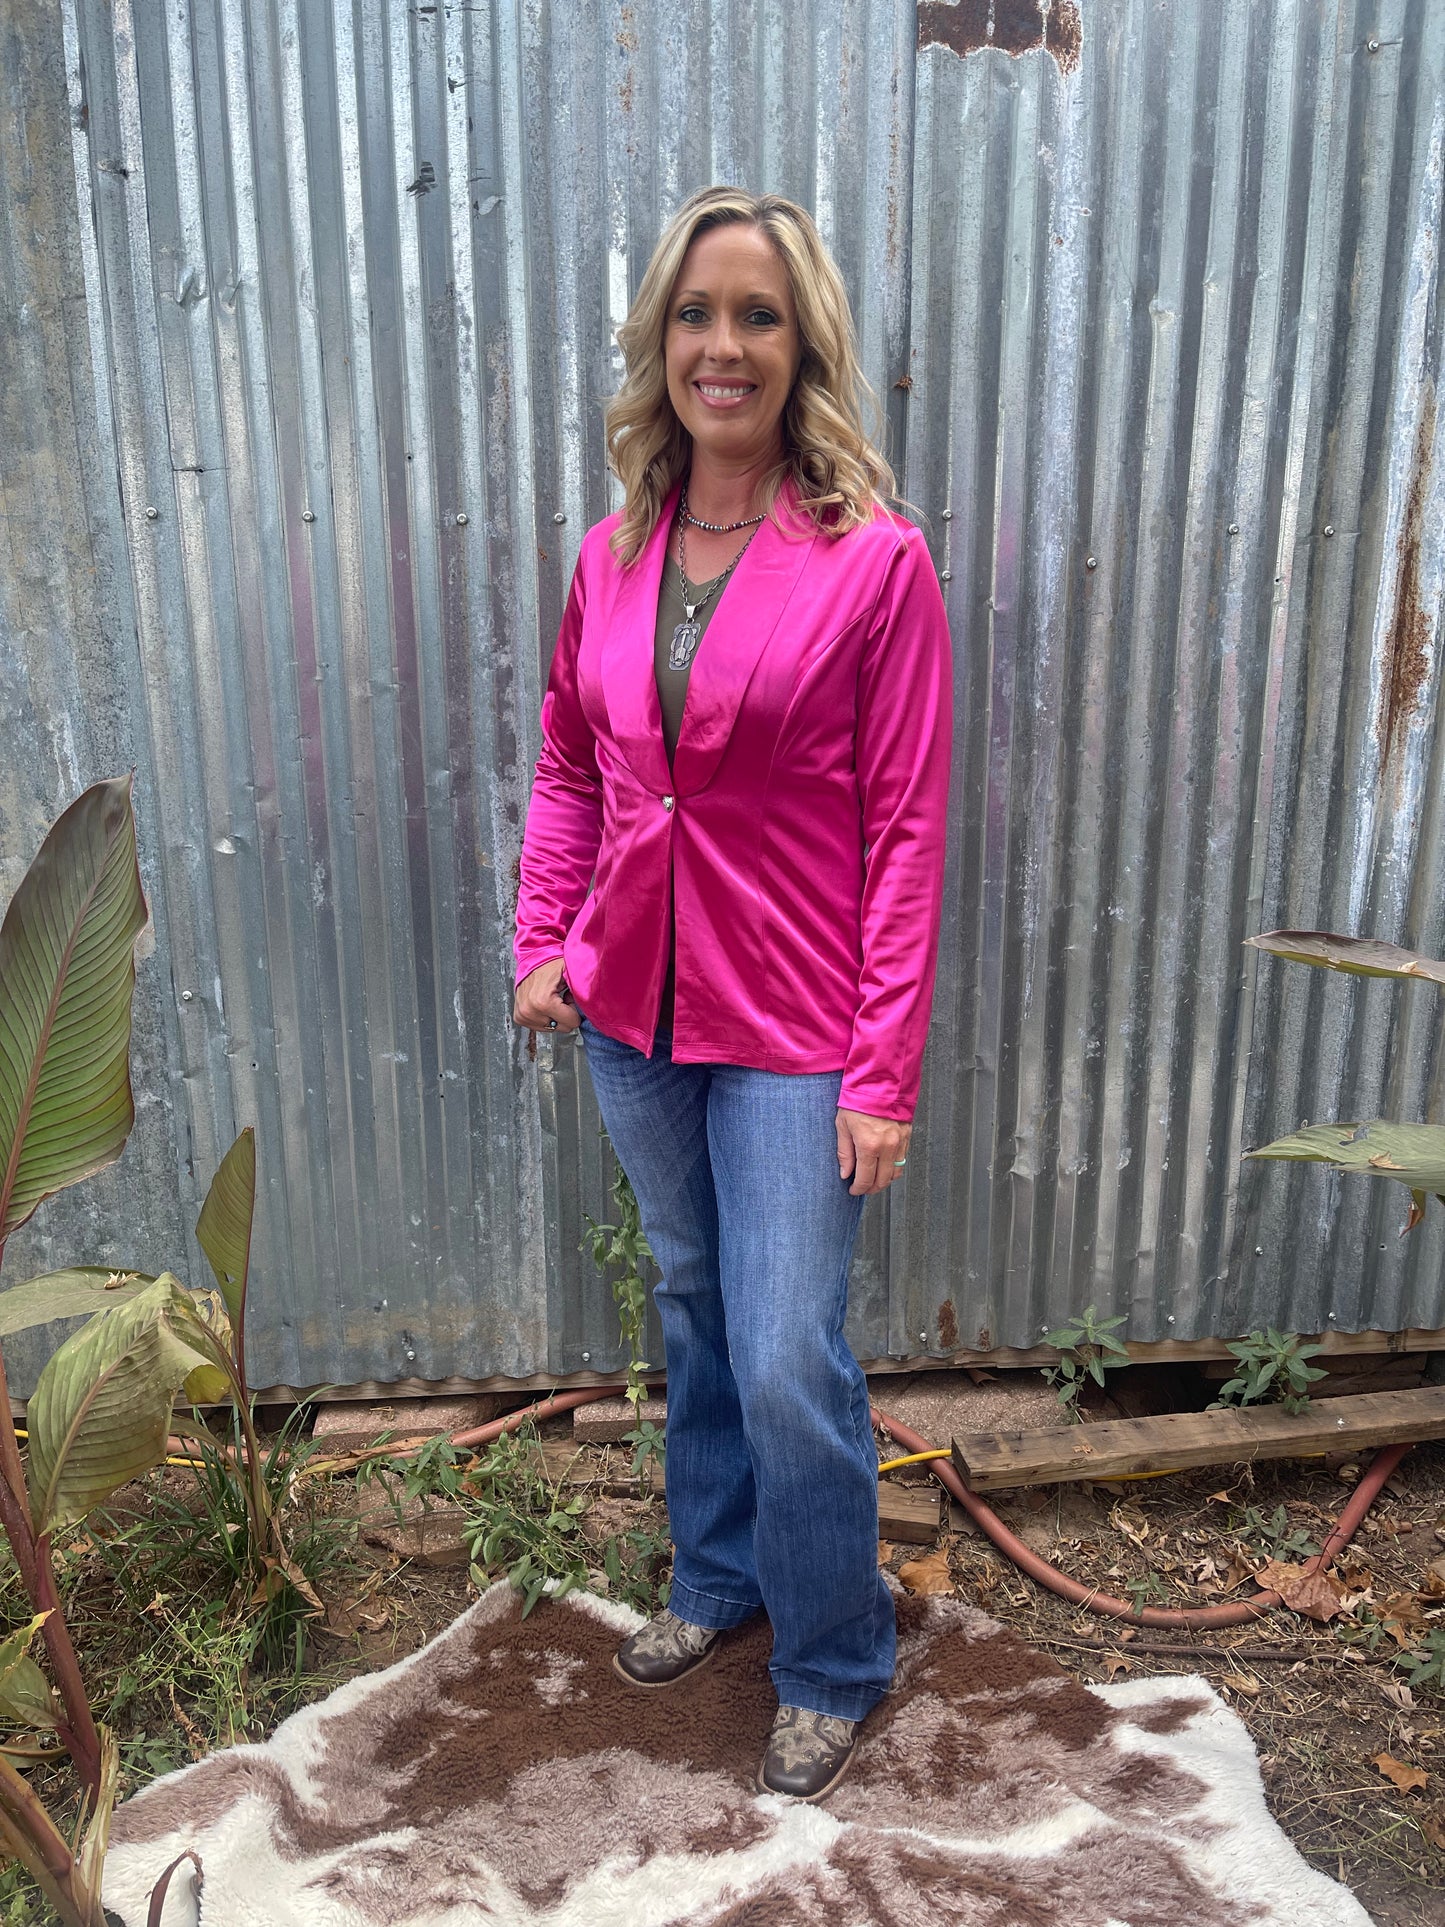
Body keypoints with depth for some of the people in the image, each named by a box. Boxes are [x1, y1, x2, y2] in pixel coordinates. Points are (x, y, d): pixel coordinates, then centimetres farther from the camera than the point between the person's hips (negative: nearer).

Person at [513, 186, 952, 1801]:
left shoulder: (874, 560, -10)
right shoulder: (612, 555, 4)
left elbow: (907, 827, -11)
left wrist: (885, 1072, -13)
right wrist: (543, 942, 1)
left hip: (793, 1031, -5)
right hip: (633, 1010, 5)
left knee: (789, 1364, 1)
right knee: (695, 1307, 21)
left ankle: (832, 1666, 29)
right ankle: (716, 1576, 45)